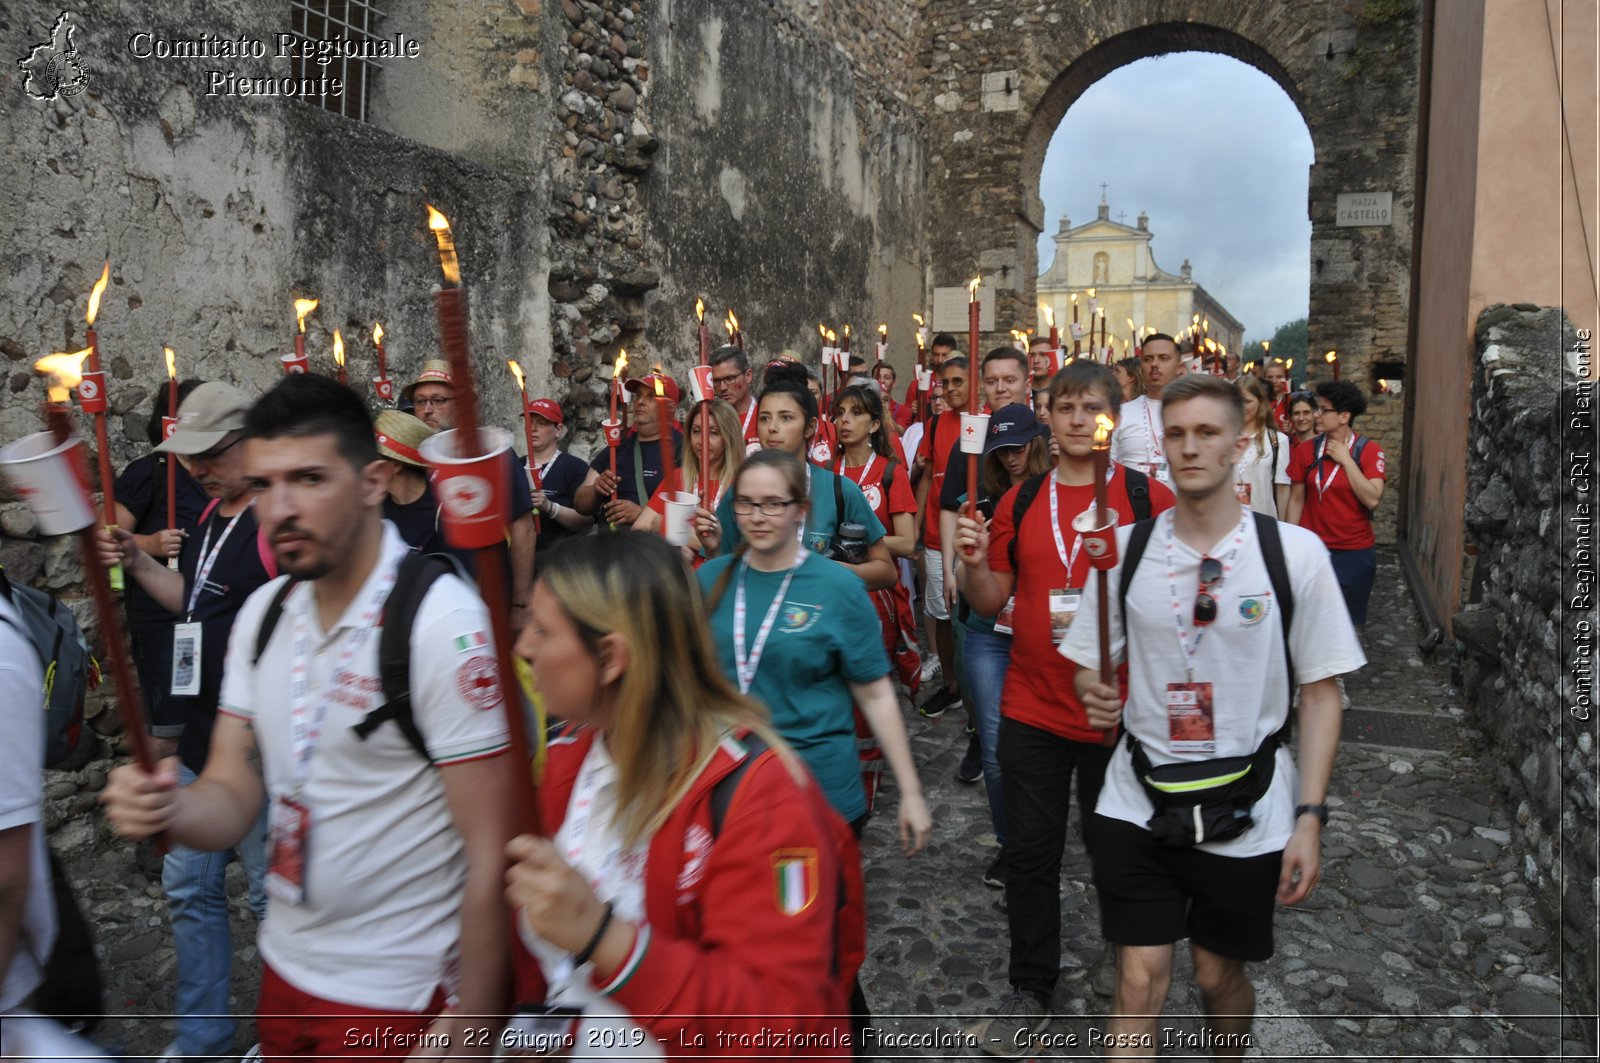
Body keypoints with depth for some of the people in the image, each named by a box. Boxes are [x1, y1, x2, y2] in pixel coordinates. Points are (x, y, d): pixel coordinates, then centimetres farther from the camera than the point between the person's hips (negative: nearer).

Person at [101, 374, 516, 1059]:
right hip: (285, 970, 7)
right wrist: (166, 807, -19)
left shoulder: (443, 622, -21)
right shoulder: (263, 612, 1)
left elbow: (489, 854, -20)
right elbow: (232, 796, 2)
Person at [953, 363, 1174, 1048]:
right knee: (1031, 853, 13)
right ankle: (1031, 986, 34)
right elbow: (992, 601, 7)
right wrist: (973, 564, -13)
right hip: (1032, 709, 3)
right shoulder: (1020, 502, 4)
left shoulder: (1150, 497, -6)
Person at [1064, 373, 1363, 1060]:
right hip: (1137, 804, 1)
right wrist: (1094, 692, -16)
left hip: (1248, 814, 0)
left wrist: (1309, 818, -7)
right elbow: (1089, 666, 8)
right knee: (1140, 984, 1)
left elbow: (1320, 693, -2)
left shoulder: (1294, 552, -6)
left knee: (1220, 976, 17)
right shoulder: (1124, 548, -1)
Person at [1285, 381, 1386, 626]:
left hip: (1355, 553, -1)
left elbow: (1372, 500, -17)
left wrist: (1345, 459, -15)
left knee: (1347, 621, 10)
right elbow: (1296, 500, 3)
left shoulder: (1368, 450, -6)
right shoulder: (1306, 450, -1)